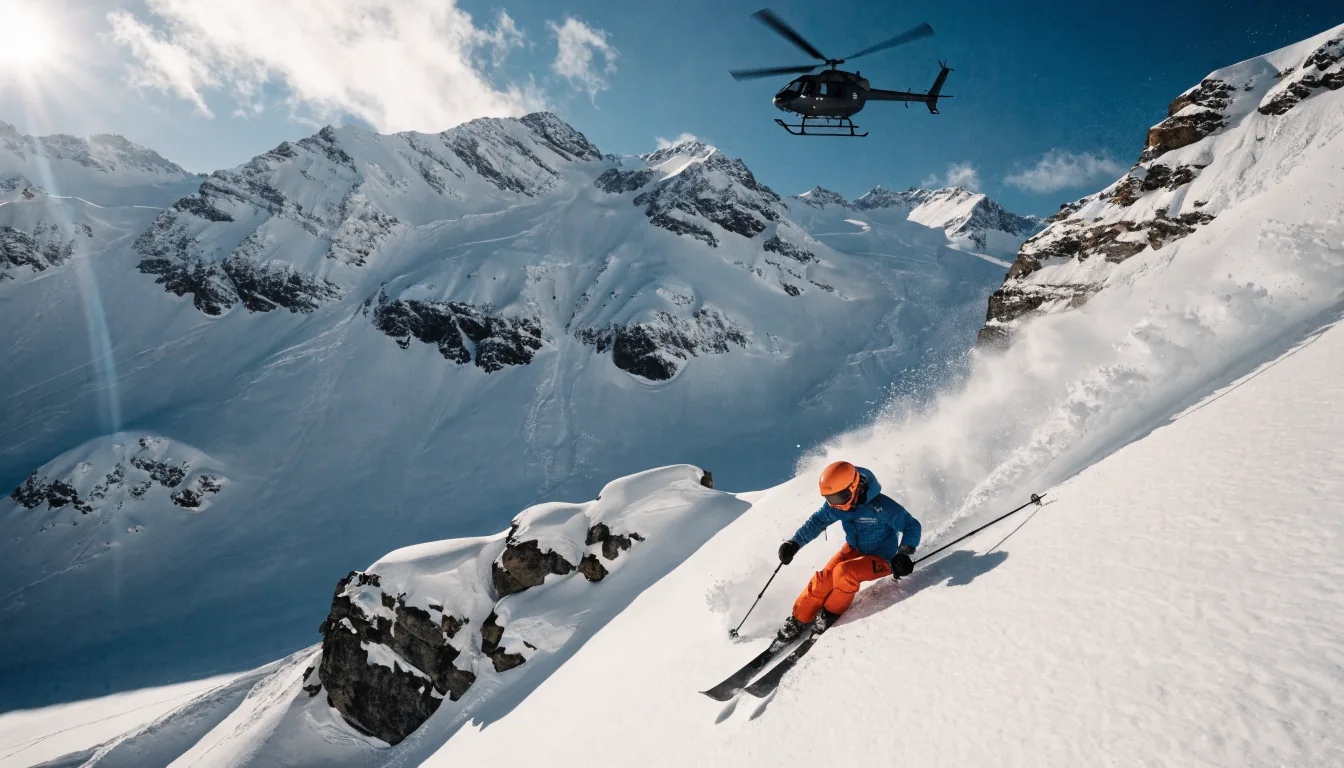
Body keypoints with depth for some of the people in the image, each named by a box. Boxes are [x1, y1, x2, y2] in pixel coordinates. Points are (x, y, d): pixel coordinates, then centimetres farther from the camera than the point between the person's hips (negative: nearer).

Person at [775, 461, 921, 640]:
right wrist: (794, 543, -8)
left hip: (881, 559, -5)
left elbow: (912, 526, -21)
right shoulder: (836, 505, -14)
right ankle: (798, 620, 2)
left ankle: (831, 613, -5)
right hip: (854, 549, 5)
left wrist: (903, 555, -33)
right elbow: (817, 521, 1)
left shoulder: (881, 506, -31)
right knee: (824, 578, -16)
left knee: (844, 571, -30)